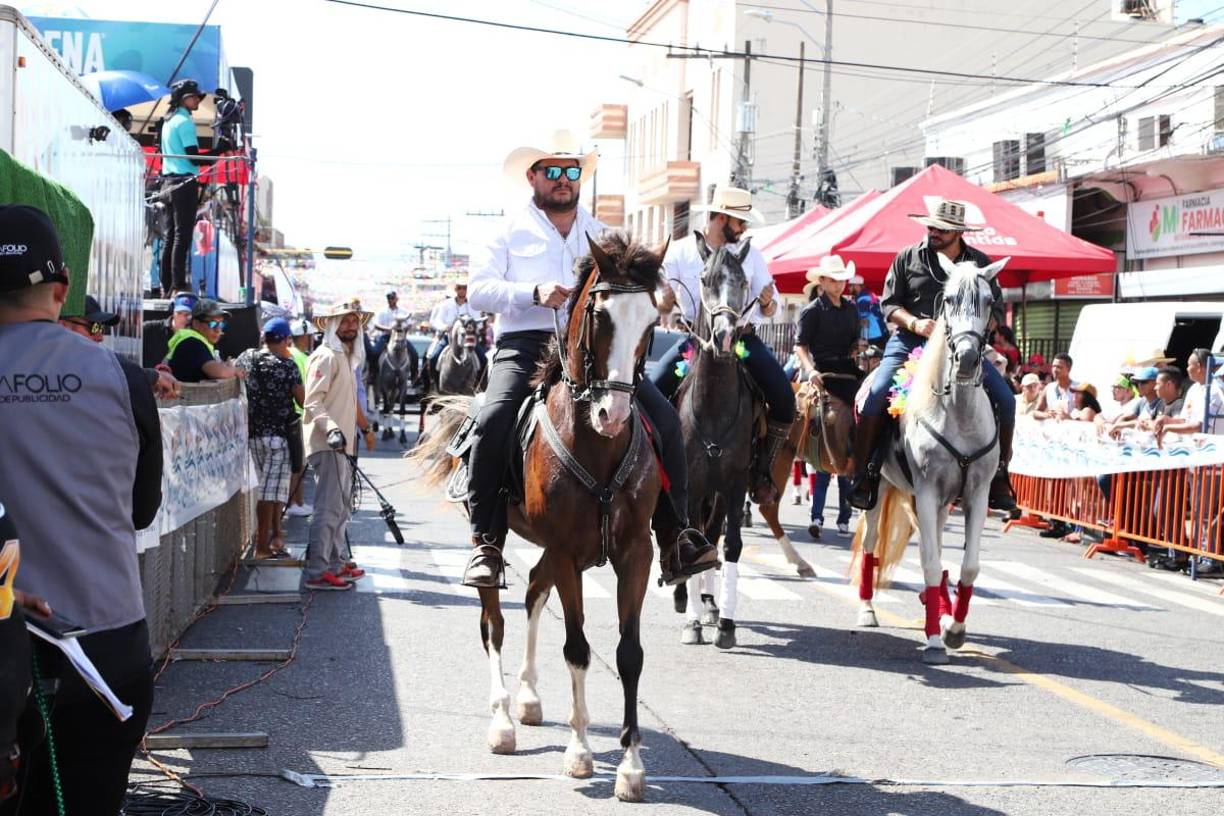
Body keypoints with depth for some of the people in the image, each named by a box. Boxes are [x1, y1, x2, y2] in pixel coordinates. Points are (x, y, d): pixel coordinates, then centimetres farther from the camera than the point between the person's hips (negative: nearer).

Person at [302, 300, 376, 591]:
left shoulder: (347, 357, 21)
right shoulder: (326, 357, -10)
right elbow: (312, 403, -18)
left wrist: (365, 428, 30)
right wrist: (332, 429, -31)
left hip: (343, 445, 10)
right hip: (327, 445, -10)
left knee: (341, 507, 15)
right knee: (329, 507, -14)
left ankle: (335, 564, 23)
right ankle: (317, 572, -15)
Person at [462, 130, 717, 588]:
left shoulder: (600, 235, 22)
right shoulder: (511, 232, 12)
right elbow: (477, 290, 0)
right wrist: (534, 293, -15)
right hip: (526, 344, -3)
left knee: (663, 417, -13)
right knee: (494, 420, -30)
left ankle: (676, 537, -6)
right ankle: (486, 543, -20)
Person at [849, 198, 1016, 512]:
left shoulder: (979, 263, 8)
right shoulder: (908, 257, 6)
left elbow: (996, 312, 9)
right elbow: (889, 304, 6)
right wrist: (915, 323, -14)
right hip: (910, 342, -1)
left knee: (1005, 400, -13)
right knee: (874, 397, -23)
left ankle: (999, 478, 1)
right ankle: (864, 475, -10)